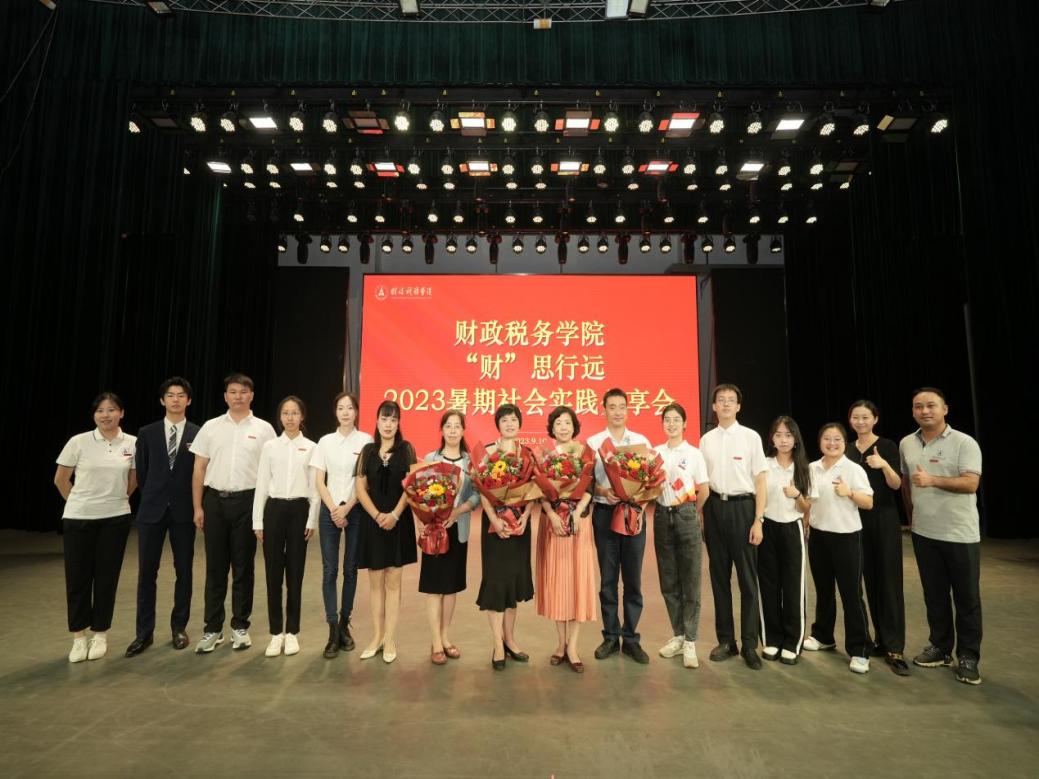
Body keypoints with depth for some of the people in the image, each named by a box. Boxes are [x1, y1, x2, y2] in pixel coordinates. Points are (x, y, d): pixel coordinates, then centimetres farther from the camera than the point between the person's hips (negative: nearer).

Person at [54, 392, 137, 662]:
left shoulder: (132, 443, -3)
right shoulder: (78, 442, -7)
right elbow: (60, 480, 4)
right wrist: (79, 503, 10)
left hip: (115, 519, 1)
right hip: (78, 519, -1)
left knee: (107, 577, 8)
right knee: (78, 577, 5)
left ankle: (100, 635, 21)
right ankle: (79, 637, 19)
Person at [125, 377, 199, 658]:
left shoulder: (198, 434, -1)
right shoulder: (147, 433, 5)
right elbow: (141, 472, 9)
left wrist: (195, 504, 0)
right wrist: (153, 497, 8)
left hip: (184, 511, -1)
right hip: (152, 509, 1)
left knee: (184, 571, 7)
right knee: (146, 572, 4)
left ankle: (179, 627, 20)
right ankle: (144, 632, 16)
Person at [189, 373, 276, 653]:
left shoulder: (263, 429, 1)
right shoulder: (210, 427, 5)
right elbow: (199, 470, 6)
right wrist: (197, 507, 2)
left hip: (247, 501, -1)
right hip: (215, 500, 1)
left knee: (243, 567, 7)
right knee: (215, 567, 8)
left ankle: (240, 626, 20)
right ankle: (212, 629, 19)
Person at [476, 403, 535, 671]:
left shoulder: (528, 453, 6)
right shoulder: (487, 452, -2)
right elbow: (482, 490, -8)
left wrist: (525, 516, -12)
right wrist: (495, 519, -19)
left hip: (520, 521, 3)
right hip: (495, 521, -3)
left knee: (515, 577, 10)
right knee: (496, 578, -2)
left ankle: (509, 639, 24)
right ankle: (498, 645, 7)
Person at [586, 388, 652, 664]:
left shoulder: (641, 441, 6)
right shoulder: (593, 442, 3)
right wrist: (602, 490, -19)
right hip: (605, 513, -1)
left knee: (633, 578, 7)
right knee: (608, 578, 8)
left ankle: (631, 639, 18)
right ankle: (610, 636, 21)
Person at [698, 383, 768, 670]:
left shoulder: (750, 437, -3)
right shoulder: (706, 439, 7)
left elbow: (761, 481, -3)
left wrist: (758, 521, -8)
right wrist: (699, 516, 5)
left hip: (742, 507, -3)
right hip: (714, 507, 4)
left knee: (747, 577, 4)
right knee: (719, 576, 11)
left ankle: (749, 644, 16)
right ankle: (725, 640, 24)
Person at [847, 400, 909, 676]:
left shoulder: (887, 446, -6)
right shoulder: (848, 451, 8)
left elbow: (896, 485, -13)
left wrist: (884, 465, -29)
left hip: (884, 518, -5)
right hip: (858, 519, 5)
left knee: (889, 581, -5)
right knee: (870, 580, 9)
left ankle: (895, 648, -2)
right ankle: (881, 638, 20)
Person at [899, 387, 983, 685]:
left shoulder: (965, 443, -10)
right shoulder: (906, 444, 6)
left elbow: (971, 484, -19)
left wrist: (933, 480, -31)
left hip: (961, 535, -4)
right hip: (924, 533, 4)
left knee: (967, 598, 5)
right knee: (935, 595, 14)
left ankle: (967, 657, 16)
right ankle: (940, 648, 26)